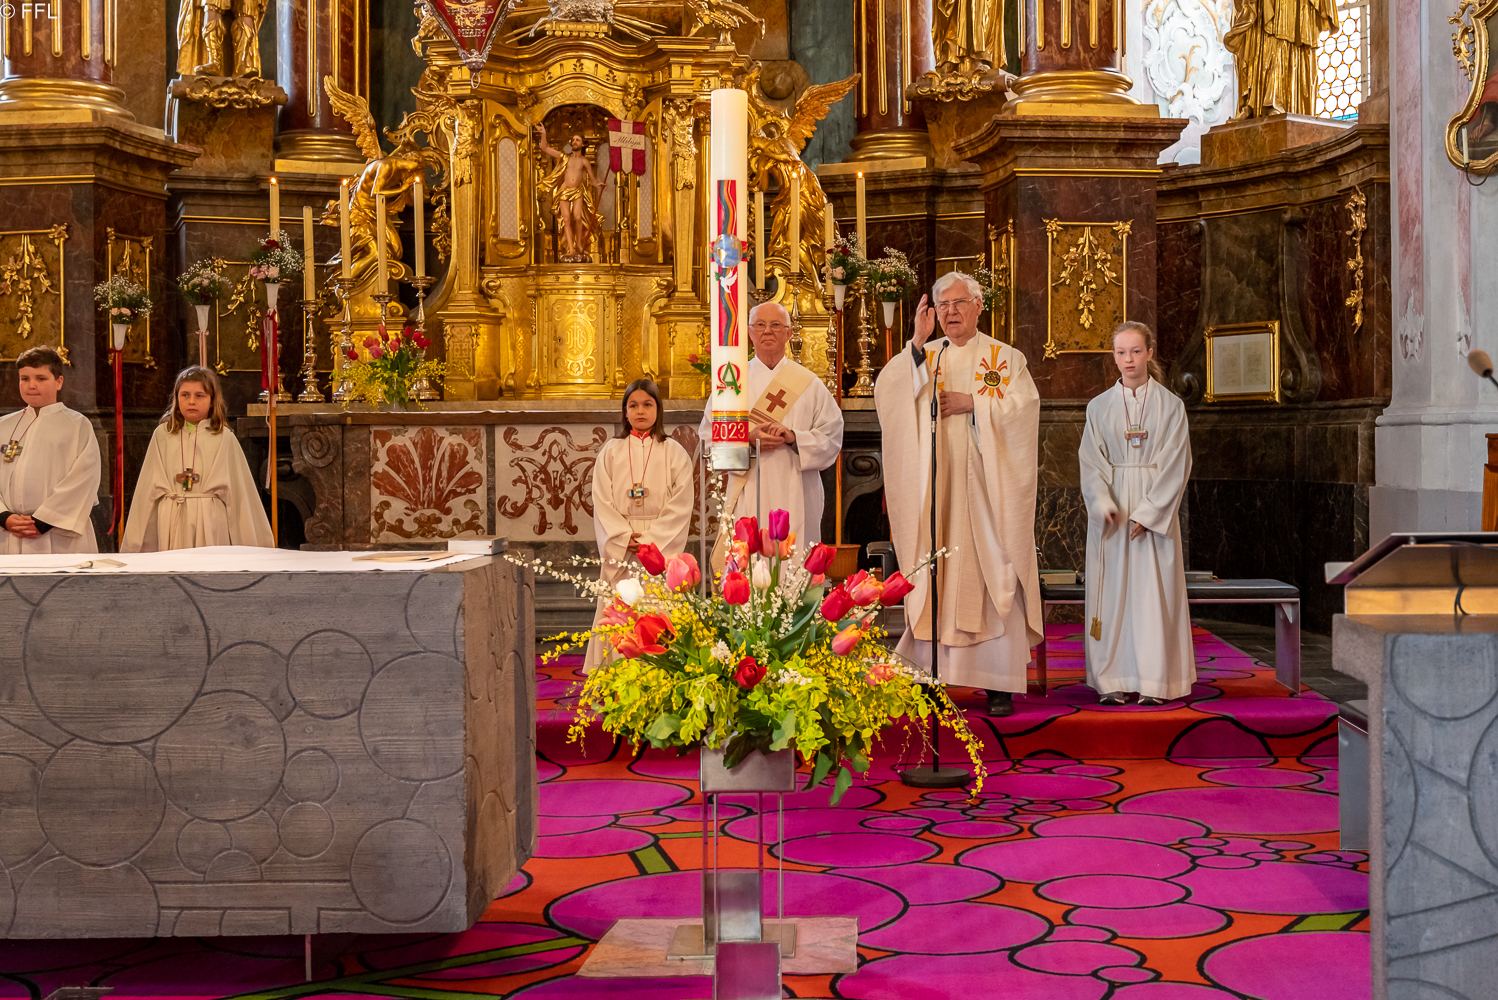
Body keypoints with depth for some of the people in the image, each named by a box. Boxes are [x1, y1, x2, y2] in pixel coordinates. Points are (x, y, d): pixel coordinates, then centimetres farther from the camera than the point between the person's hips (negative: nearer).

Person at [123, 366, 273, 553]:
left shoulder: (224, 438, 5)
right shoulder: (163, 435, 9)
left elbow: (241, 491, 7)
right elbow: (147, 490, 12)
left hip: (211, 524, -1)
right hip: (173, 526, 1)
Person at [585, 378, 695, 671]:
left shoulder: (674, 454, 4)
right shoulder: (611, 452, 9)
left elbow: (680, 506, -2)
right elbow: (602, 503, 3)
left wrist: (651, 540, -12)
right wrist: (626, 539, -10)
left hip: (661, 546, -1)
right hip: (620, 548, 1)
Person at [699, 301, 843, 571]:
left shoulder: (809, 384, 10)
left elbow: (832, 437, 5)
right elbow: (709, 435, 5)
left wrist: (794, 437, -12)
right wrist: (748, 439, -12)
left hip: (795, 498, 0)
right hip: (747, 498, 0)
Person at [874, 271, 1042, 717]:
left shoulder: (1006, 358, 8)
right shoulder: (923, 358, 13)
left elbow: (1024, 406, -5)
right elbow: (886, 393, -4)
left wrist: (972, 403, -10)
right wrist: (917, 343, -12)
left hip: (986, 488, -2)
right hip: (934, 488, 2)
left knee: (992, 576, -4)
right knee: (936, 577, -2)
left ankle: (998, 684, -2)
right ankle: (934, 676, 1)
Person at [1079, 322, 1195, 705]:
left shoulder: (1170, 405, 2)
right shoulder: (1099, 406, 8)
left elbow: (1176, 462, -4)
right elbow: (1091, 461, 1)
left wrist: (1148, 511, -13)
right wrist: (1103, 504, -15)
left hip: (1156, 509, -2)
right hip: (1111, 511, 2)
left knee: (1153, 590, -3)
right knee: (1113, 589, 0)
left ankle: (1154, 681, 1)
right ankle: (1114, 680, 5)